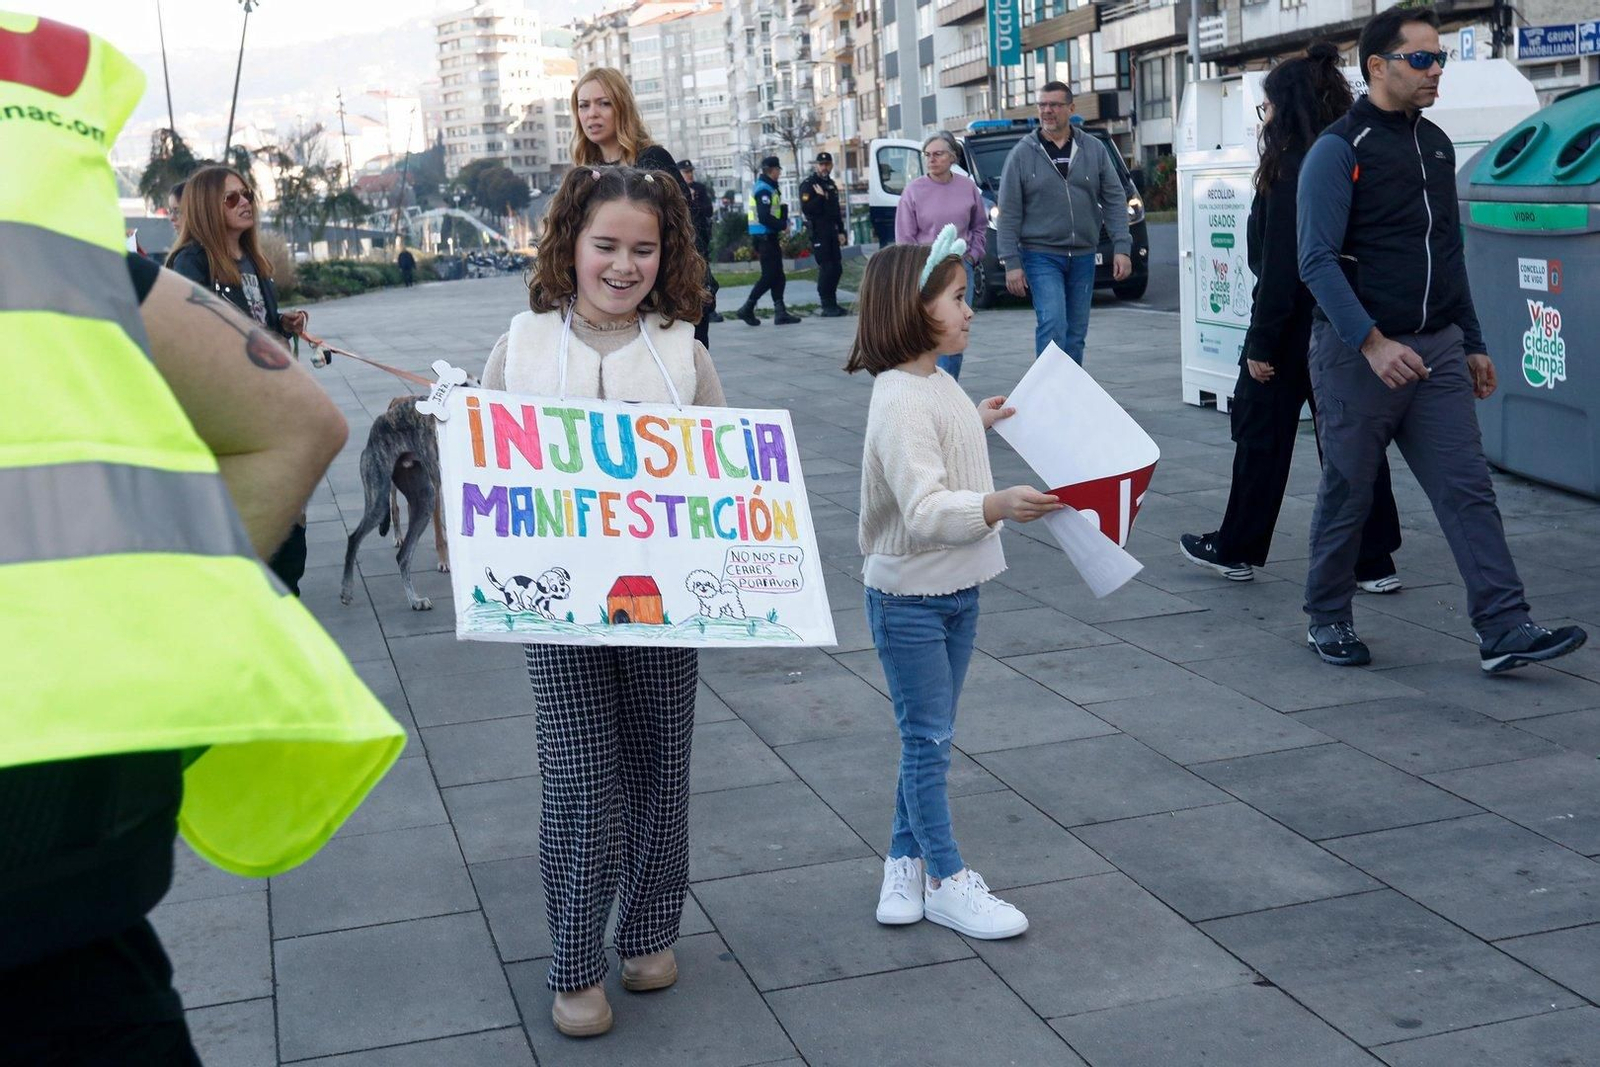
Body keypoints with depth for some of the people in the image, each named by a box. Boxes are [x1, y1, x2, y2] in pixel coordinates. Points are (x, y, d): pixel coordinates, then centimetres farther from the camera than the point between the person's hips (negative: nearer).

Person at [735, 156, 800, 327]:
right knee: (769, 275, -7)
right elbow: (764, 217, -24)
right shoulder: (764, 189, -16)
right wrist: (783, 225, -13)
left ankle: (780, 312, 10)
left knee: (777, 275, 9)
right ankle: (747, 309, -2)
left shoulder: (768, 188, 16)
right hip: (765, 237, -10)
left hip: (770, 237, 10)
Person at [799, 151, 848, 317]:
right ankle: (827, 306, -7)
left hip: (831, 231, 8)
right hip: (818, 232, -8)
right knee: (826, 268, -10)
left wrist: (841, 231, 18)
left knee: (836, 268, 8)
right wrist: (821, 197, -21)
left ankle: (833, 304, 17)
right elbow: (806, 209, -17)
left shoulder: (831, 184, 18)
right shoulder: (808, 184, -7)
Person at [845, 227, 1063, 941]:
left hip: (956, 589, 9)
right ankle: (945, 882, 14)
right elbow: (924, 510, -34)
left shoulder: (936, 384, 7)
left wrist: (978, 422, 34)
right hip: (910, 597, -9)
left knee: (929, 737, 16)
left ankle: (904, 866, 28)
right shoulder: (900, 402, -24)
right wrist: (997, 506, -47)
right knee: (927, 738, 2)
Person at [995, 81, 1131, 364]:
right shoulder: (1022, 154, -1)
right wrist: (1011, 263, -8)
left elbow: (1115, 200, 5)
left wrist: (1122, 248, -4)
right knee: (1052, 325, -17)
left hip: (1083, 256, 3)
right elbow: (1008, 213, -2)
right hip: (1041, 255, -3)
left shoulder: (1094, 149, 5)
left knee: (1076, 333, 8)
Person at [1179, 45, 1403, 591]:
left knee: (1261, 434, 7)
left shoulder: (1291, 172, -16)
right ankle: (1374, 562, 12)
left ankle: (1235, 550, 20)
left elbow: (1279, 268, -19)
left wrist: (1262, 343, -15)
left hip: (1295, 328, -7)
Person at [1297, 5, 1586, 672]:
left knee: (1468, 490, -1)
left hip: (1436, 348, 6)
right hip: (1357, 353, -6)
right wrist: (1373, 343, -26)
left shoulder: (1436, 145, 14)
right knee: (1347, 495, 5)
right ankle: (1328, 620, 22)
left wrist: (1473, 343, 18)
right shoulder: (1338, 150, -9)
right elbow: (1318, 262, -17)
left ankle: (1504, 631, -2)